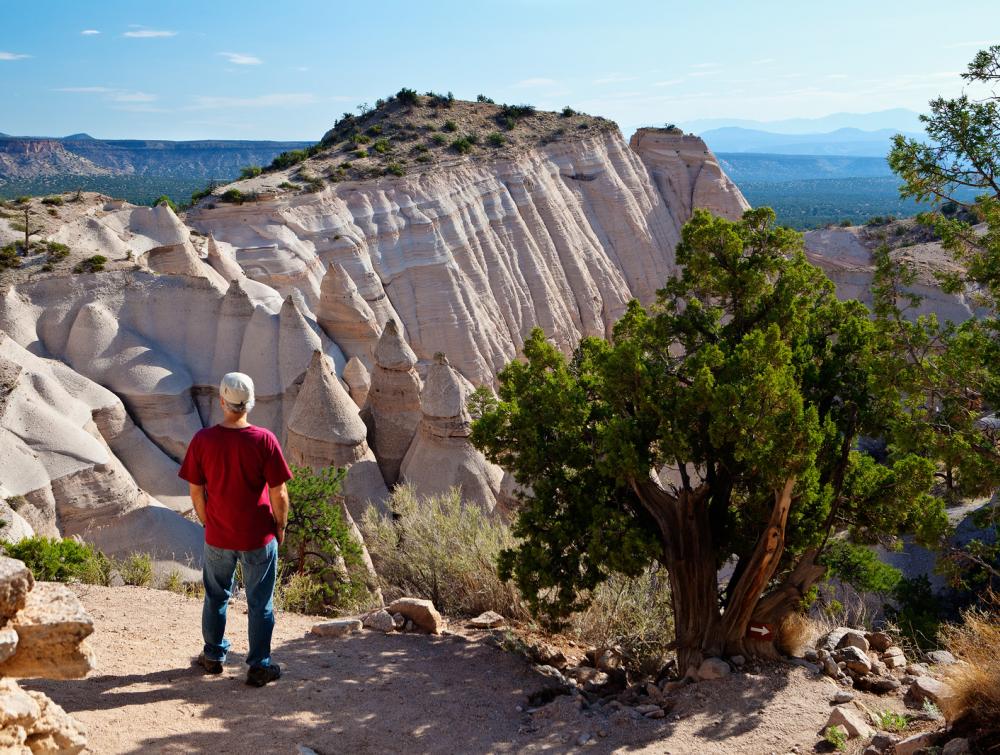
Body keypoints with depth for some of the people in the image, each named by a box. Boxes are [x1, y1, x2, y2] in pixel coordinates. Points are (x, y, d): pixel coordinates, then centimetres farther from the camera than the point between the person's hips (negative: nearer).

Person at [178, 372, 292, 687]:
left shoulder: (202, 440, -11)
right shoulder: (264, 440, -16)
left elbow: (196, 491, -3)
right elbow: (278, 493, -12)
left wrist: (208, 522, 14)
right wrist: (280, 527, 4)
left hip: (218, 537, 2)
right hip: (259, 537, -2)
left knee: (216, 597, 21)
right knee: (260, 602, 11)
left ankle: (213, 656, 36)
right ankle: (259, 666, 18)